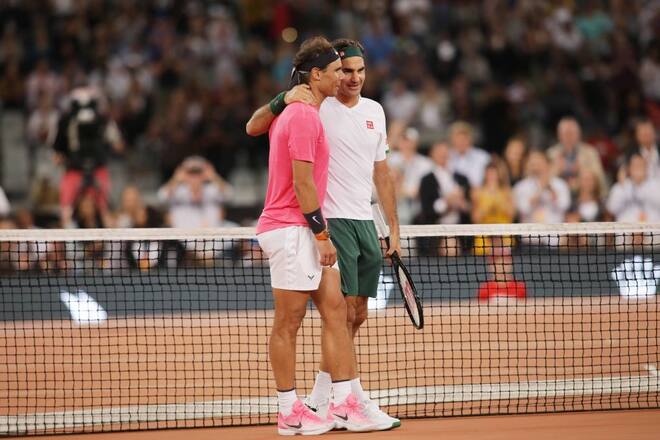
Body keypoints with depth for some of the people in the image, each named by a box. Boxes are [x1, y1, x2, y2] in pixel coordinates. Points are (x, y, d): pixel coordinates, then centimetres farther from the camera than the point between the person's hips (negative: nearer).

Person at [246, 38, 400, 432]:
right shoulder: (315, 107, -7)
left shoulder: (374, 111, 13)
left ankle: (320, 400, 17)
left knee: (356, 317, 9)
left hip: (366, 222, 7)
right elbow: (254, 128, -14)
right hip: (332, 222, -7)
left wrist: (394, 228, 15)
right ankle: (359, 402, -9)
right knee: (343, 313, -10)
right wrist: (283, 99, -30)